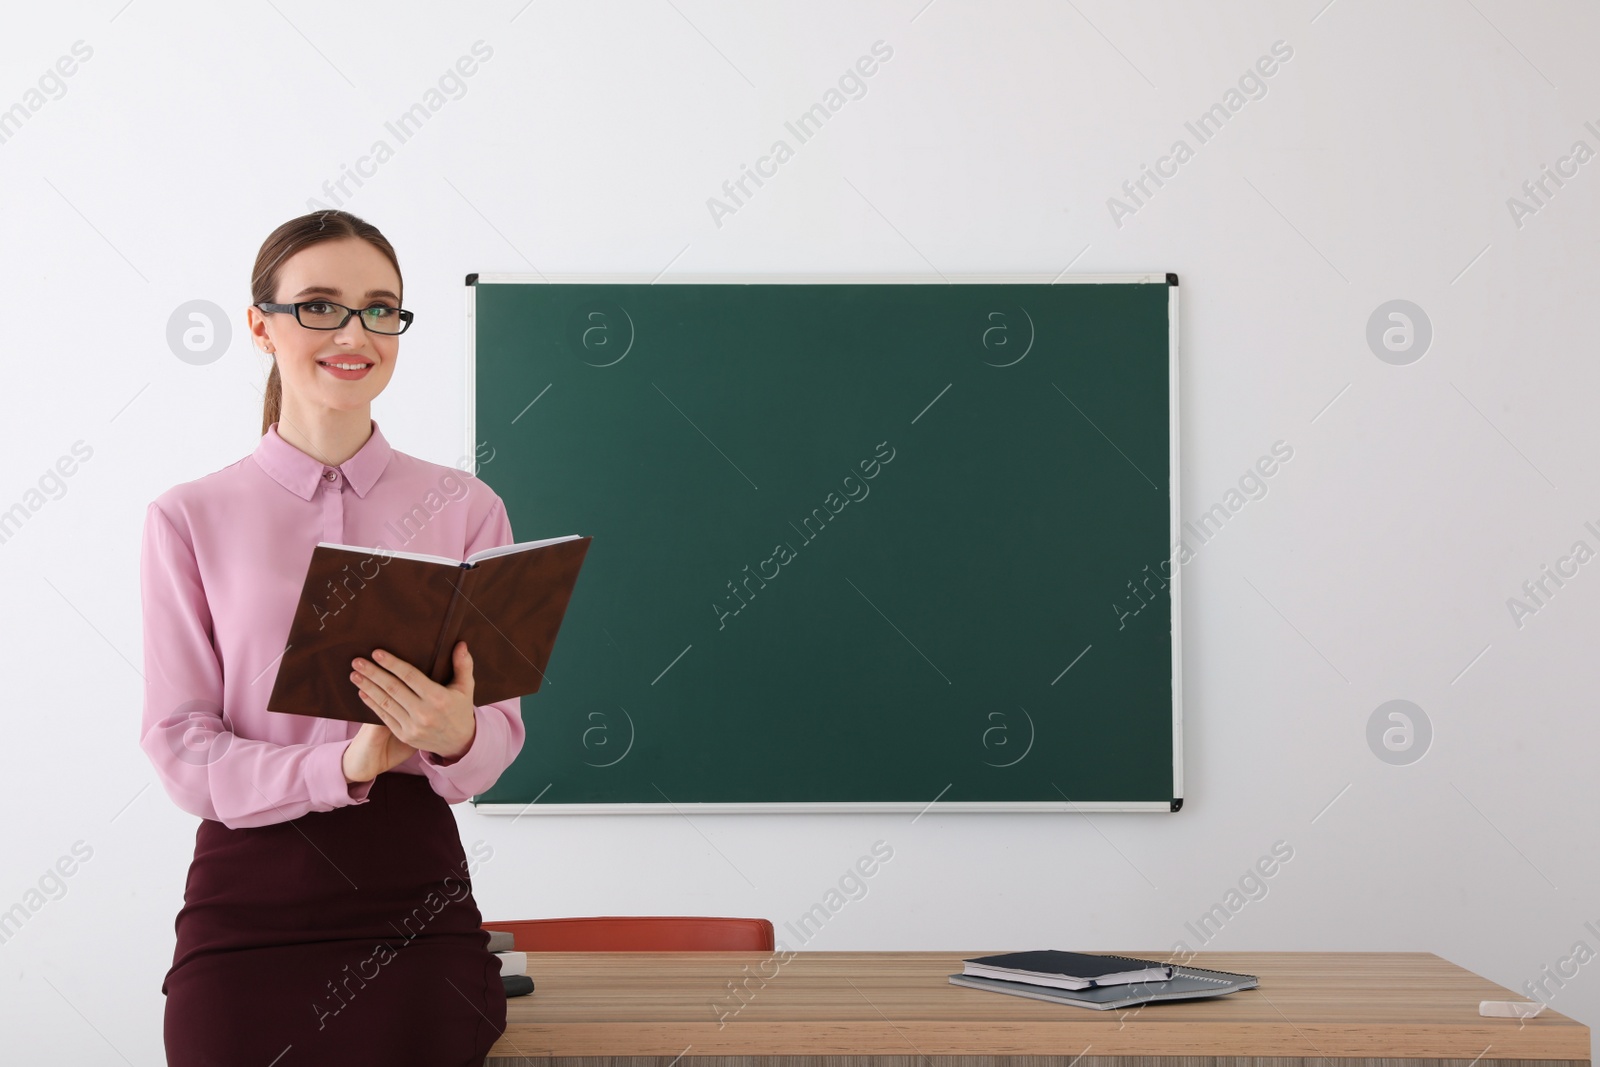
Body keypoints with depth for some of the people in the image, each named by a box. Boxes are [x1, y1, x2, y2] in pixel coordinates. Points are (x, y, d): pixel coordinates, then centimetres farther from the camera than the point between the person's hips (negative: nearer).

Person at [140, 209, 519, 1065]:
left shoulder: (465, 510, 4)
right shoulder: (189, 520, 1)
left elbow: (501, 734, 4)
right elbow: (180, 751, -3)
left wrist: (455, 736, -20)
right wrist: (341, 766, -20)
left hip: (414, 895, 1)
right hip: (248, 890, -1)